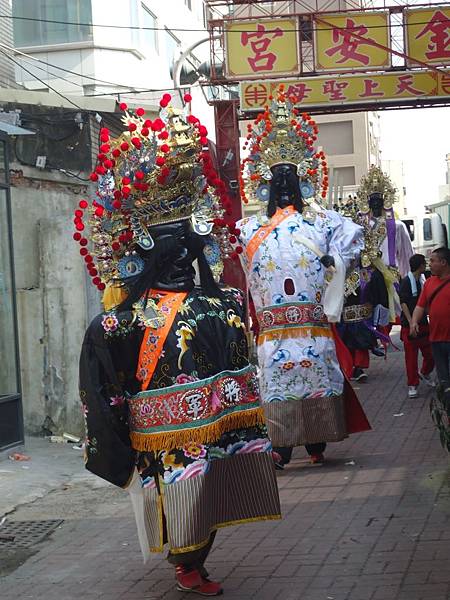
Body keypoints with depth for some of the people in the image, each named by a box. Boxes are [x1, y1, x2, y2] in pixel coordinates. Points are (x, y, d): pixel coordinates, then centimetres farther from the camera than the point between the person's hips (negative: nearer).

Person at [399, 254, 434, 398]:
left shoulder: (423, 281, 10)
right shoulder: (406, 281, -10)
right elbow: (403, 303, -15)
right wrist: (411, 322, -22)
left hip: (423, 323, 6)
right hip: (409, 325, -6)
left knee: (430, 353, 6)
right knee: (411, 356, 0)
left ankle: (424, 373, 34)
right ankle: (412, 385, 9)